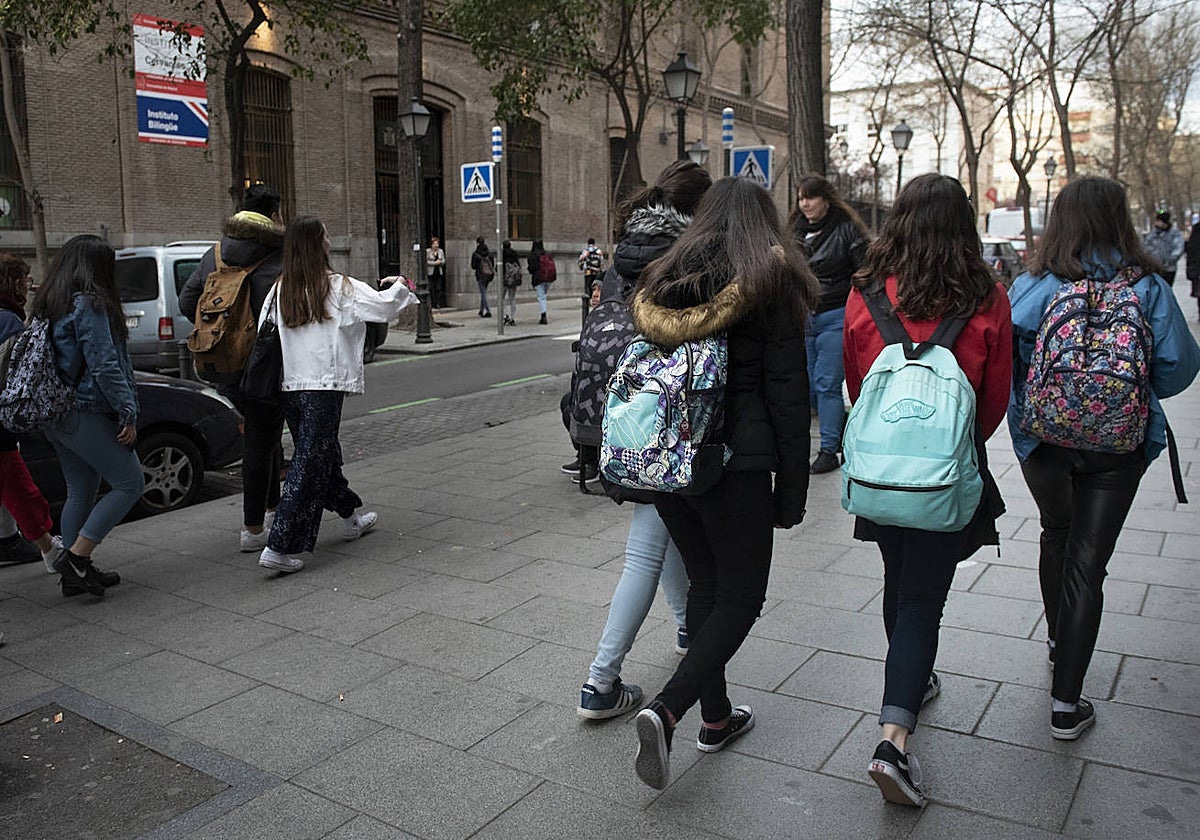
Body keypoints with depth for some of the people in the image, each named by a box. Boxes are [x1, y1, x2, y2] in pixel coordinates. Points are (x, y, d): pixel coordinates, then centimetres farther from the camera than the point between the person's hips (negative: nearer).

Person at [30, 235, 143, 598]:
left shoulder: (48, 305, 14)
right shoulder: (89, 304, -14)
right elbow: (104, 366, -19)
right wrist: (128, 412, -16)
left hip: (57, 416, 9)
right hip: (86, 414, -9)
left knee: (80, 493, 15)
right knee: (129, 483, -2)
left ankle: (77, 574, 20)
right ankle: (75, 556, -5)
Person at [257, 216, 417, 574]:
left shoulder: (279, 291, 4)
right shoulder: (339, 288, -9)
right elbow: (384, 306, -3)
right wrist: (401, 287, 16)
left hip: (290, 387, 6)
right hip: (324, 387, -6)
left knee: (324, 453, 21)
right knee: (310, 464, -3)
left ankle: (351, 518, 39)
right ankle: (279, 548, -6)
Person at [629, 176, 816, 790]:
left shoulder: (660, 284, 8)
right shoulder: (770, 284, -6)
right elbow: (787, 394, -9)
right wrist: (793, 489, -3)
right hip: (737, 464, -5)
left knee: (705, 583, 19)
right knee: (741, 595, 7)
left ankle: (716, 716, 29)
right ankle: (666, 709, -9)